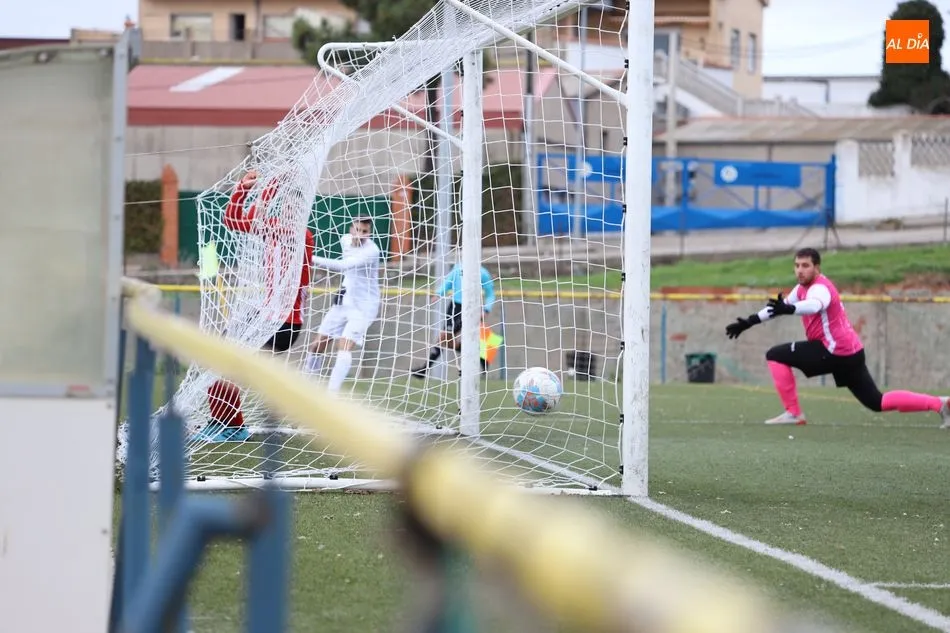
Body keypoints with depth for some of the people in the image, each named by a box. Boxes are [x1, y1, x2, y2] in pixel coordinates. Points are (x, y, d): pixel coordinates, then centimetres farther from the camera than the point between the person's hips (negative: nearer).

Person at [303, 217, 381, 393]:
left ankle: (331, 394, -30)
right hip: (343, 301, 7)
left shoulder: (371, 251, -26)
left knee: (345, 347, -23)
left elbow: (342, 266, -40)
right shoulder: (345, 240, -1)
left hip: (363, 307, -7)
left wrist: (312, 259, -48)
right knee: (318, 345, 9)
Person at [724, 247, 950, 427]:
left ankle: (793, 413, -4)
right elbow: (781, 305, 25)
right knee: (877, 402, 10)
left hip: (836, 351, -10)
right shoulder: (803, 288, 14)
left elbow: (814, 305, -40)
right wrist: (750, 321, 17)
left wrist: (789, 310, -59)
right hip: (850, 352, 10)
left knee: (775, 356, -6)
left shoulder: (819, 288, -16)